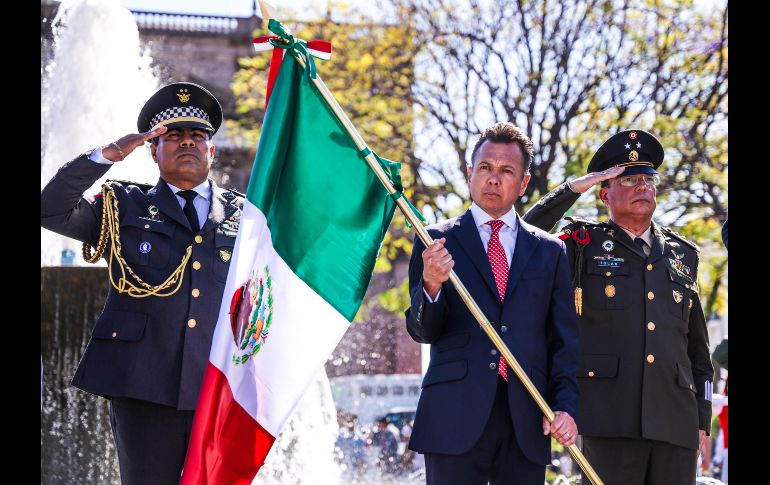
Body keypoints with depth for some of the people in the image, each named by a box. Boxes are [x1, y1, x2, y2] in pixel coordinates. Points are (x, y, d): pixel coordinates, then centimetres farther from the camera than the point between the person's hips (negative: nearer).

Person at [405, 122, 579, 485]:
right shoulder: (437, 241, 8)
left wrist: (565, 405, -4)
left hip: (527, 420, 2)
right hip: (456, 415, -2)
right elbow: (422, 331, 1)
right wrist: (431, 285, -20)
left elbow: (564, 339, 11)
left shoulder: (549, 251, 14)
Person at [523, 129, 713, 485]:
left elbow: (697, 346, 20)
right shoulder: (585, 245, 9)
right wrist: (573, 189, -3)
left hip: (676, 421, 4)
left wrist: (702, 418, 13)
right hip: (610, 419, -3)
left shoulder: (682, 254, 18)